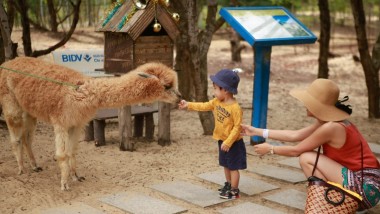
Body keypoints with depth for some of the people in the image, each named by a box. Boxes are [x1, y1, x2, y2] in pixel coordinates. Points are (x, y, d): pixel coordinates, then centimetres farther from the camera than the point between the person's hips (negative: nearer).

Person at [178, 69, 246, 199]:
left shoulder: (235, 108, -25)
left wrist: (228, 142, -26)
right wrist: (189, 105, 4)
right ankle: (228, 185, 36)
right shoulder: (217, 102, -1)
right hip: (222, 140, 8)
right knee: (226, 165, 20)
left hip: (233, 143, -8)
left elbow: (237, 127, -24)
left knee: (233, 167, 3)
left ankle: (234, 191, 13)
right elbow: (204, 106, 9)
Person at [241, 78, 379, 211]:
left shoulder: (330, 127, -20)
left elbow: (296, 150, -9)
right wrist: (257, 131, 16)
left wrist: (269, 149, 8)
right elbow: (294, 135, 13)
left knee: (307, 158, -11)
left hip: (365, 187, -9)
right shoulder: (328, 121, 7)